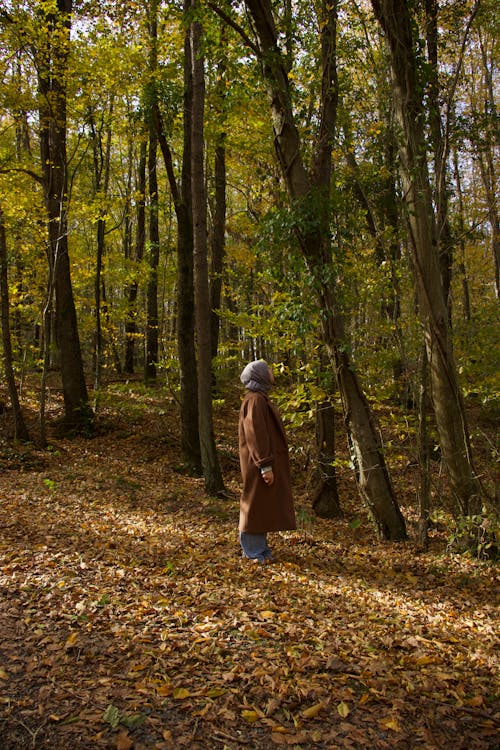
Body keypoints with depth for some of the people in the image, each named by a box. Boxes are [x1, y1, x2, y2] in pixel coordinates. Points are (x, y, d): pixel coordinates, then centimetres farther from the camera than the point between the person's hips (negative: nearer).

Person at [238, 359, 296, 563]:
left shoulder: (260, 399, 15)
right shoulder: (255, 400, -16)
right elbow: (255, 434, -22)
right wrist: (265, 465, -24)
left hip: (265, 460, 10)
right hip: (259, 463, -10)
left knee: (264, 505, 15)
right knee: (256, 505, -1)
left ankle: (258, 547, 24)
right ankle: (252, 551, 8)